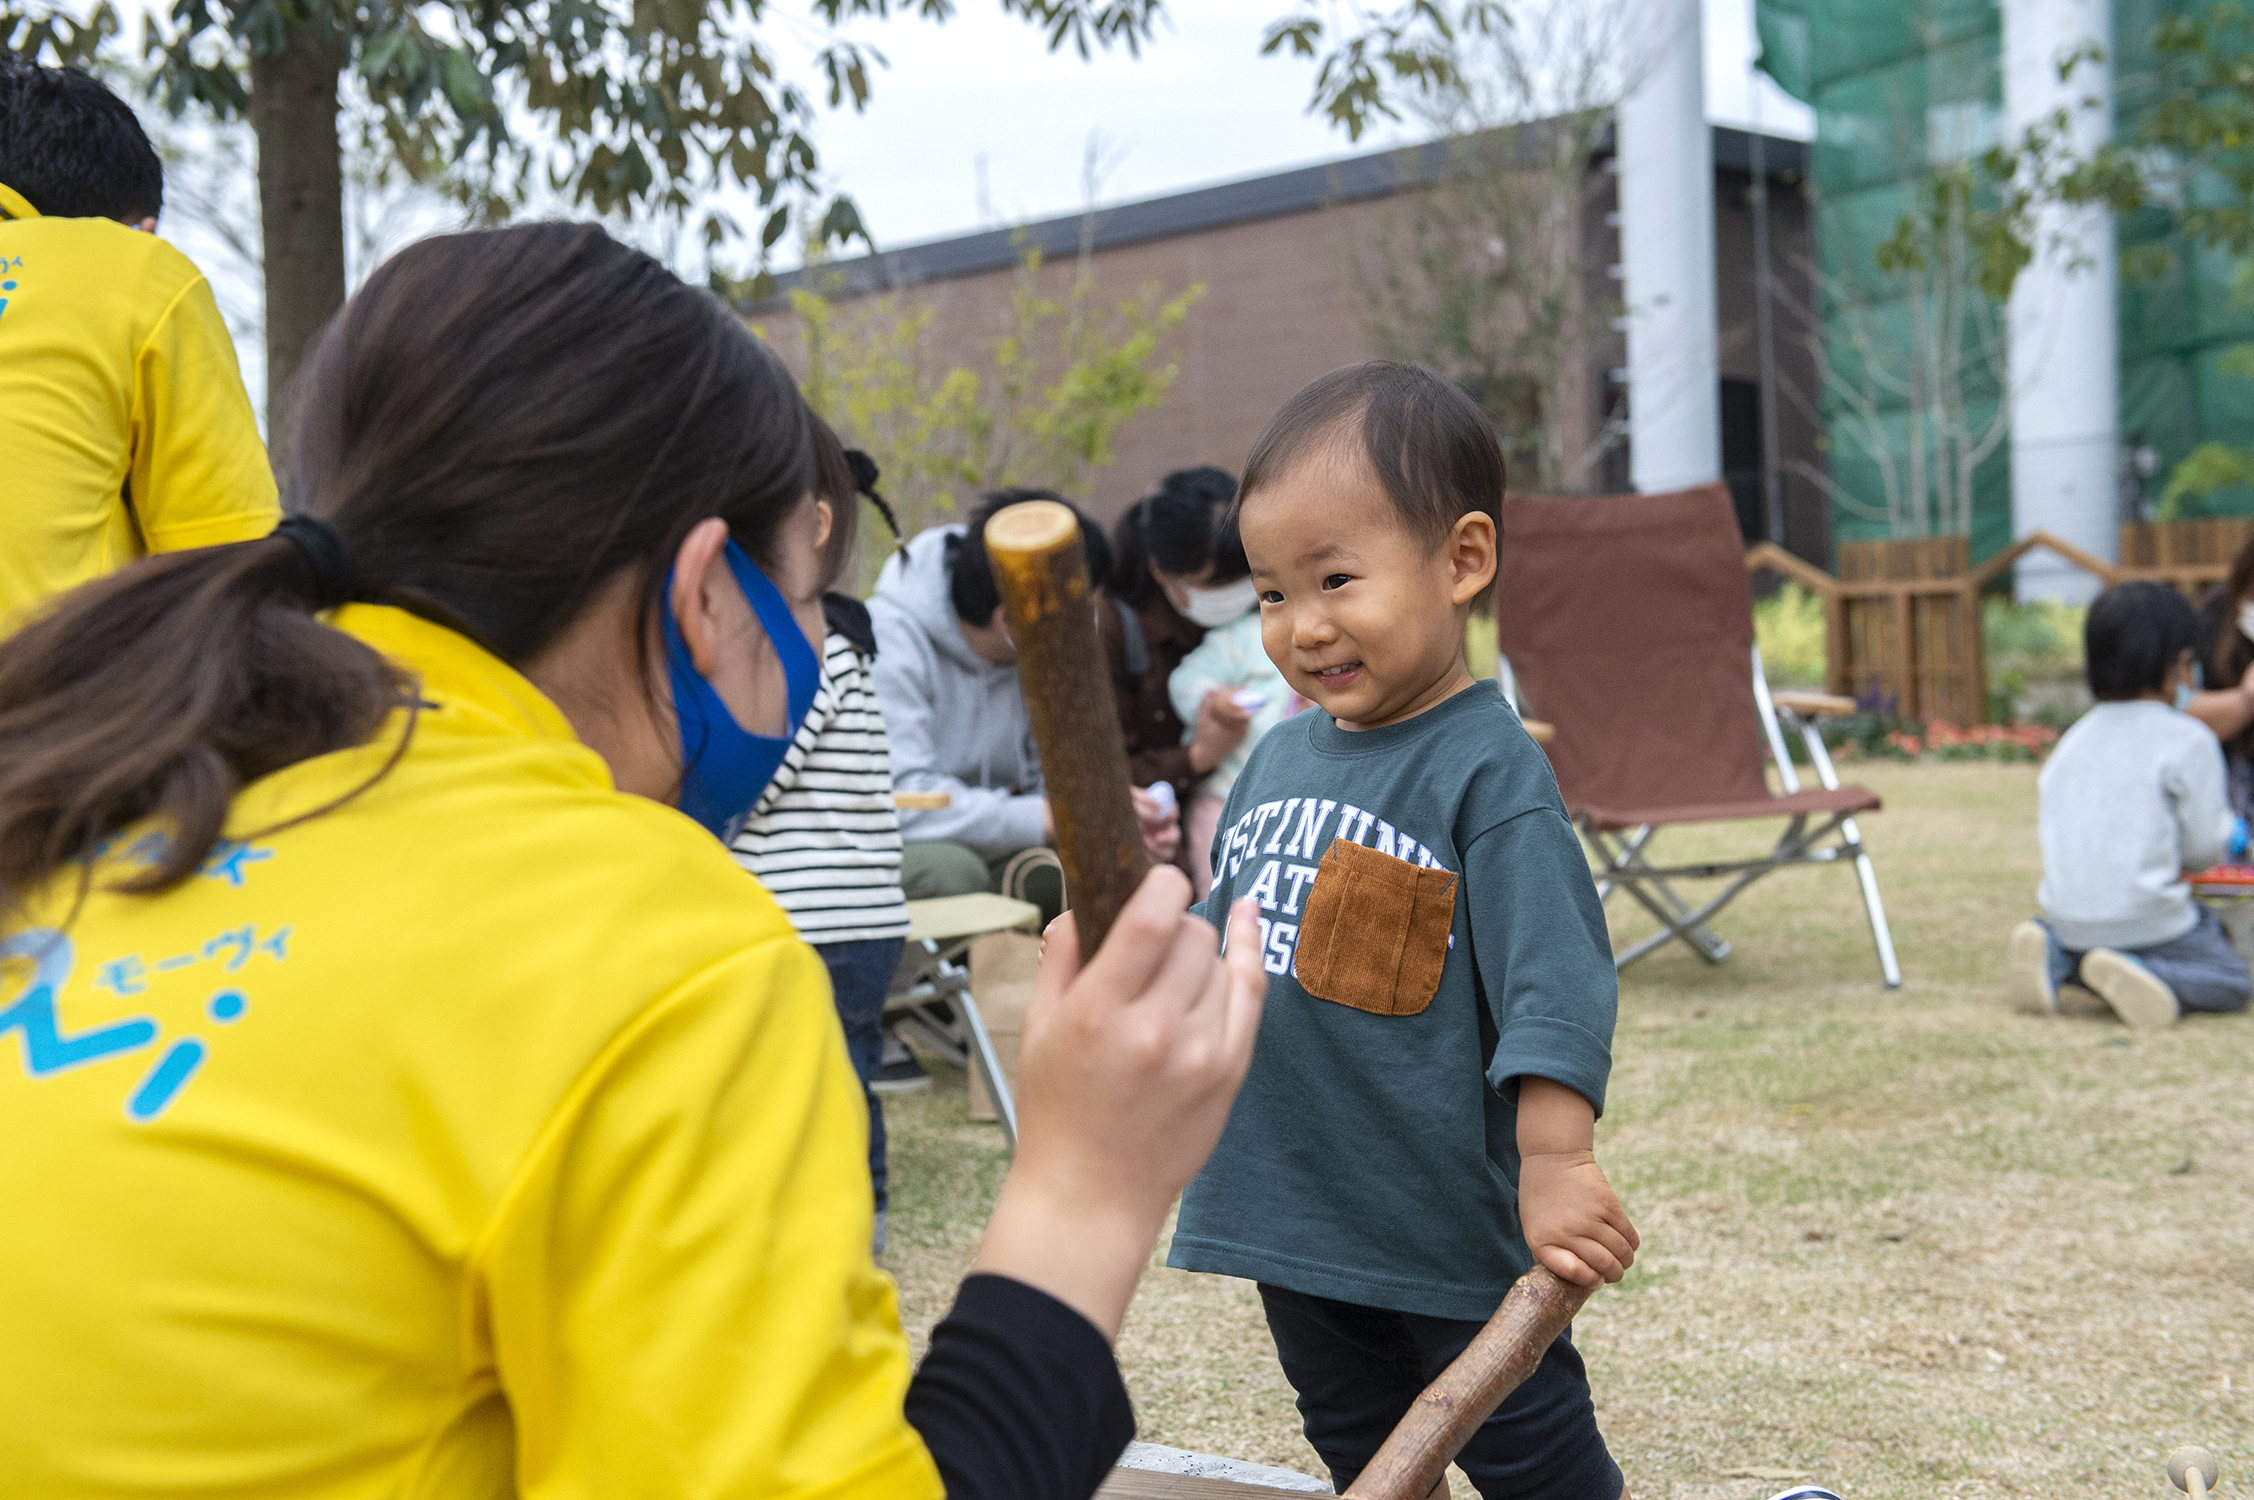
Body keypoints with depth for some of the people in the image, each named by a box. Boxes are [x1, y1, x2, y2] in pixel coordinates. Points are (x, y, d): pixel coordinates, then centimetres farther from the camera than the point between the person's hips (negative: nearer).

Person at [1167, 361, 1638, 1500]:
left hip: (1452, 1226, -7)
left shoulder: (1485, 767, -16)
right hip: (1295, 1212, 7)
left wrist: (1556, 1160, -29)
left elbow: (1553, 977, -22)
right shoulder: (1281, 756, 6)